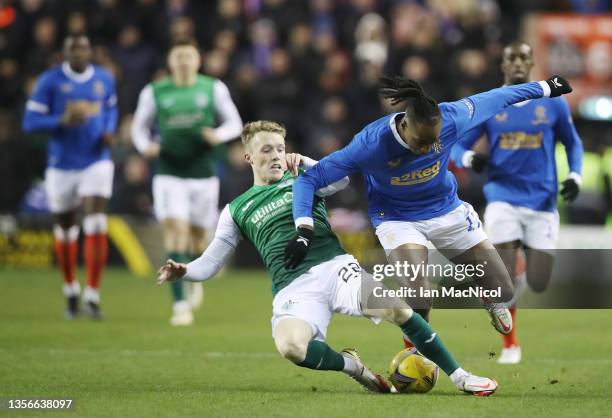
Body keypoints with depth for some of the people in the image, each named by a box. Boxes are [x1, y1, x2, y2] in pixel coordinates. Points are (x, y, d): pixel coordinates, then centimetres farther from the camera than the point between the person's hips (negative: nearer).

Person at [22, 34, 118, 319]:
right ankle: (70, 290, 33)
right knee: (65, 229, 11)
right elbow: (30, 122, -8)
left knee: (96, 226, -15)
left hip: (97, 162, 1)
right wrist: (62, 121, -25)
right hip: (62, 165, -1)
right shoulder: (50, 81, -6)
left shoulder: (104, 79, 3)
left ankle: (92, 296, -12)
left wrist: (109, 131, 0)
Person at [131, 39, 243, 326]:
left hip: (203, 175, 1)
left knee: (199, 236, 9)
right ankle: (180, 305, -16)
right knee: (175, 230, -17)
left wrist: (219, 135, -15)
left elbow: (234, 123, 7)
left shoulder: (214, 89, 2)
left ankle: (195, 280, 45)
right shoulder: (154, 92, 2)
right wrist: (146, 146, -11)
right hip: (169, 175, -1)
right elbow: (140, 127, 11)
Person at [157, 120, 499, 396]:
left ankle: (459, 376, -13)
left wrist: (304, 163, -12)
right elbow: (211, 262, 17)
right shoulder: (237, 210, 20)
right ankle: (350, 365, -5)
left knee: (396, 307, -28)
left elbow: (341, 179, 0)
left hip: (335, 268, 0)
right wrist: (183, 272, -3)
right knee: (290, 346, -36)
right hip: (293, 289, 0)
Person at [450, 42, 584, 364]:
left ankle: (531, 267, 34)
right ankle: (510, 345, 6)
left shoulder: (553, 102, 4)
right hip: (502, 197, 0)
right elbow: (458, 146, 5)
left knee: (538, 285, -4)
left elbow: (573, 143, 15)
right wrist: (469, 158, -18)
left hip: (542, 201, 1)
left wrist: (575, 176, -1)